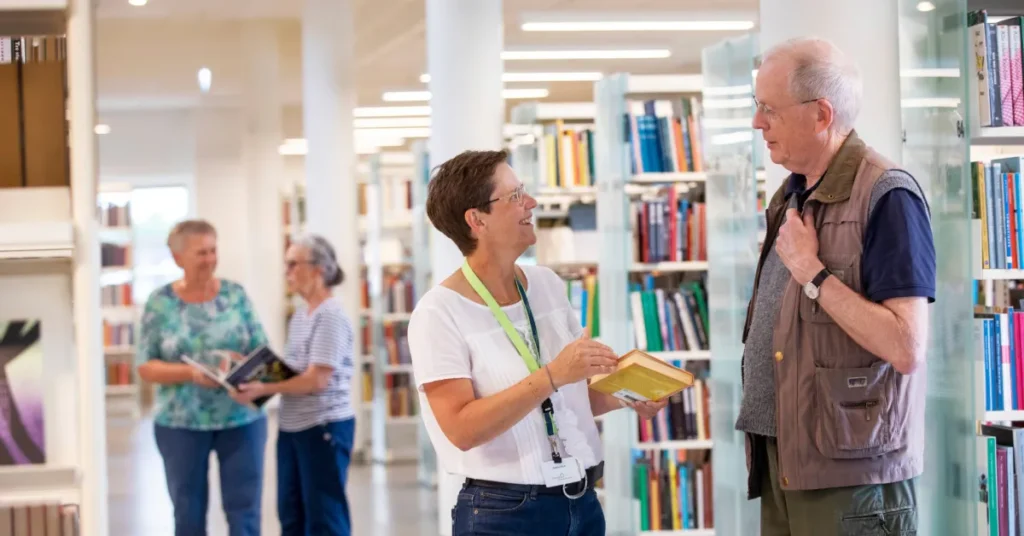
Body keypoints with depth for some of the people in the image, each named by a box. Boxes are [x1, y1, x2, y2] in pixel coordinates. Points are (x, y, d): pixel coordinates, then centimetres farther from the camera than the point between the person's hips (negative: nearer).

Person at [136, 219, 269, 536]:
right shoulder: (161, 303, -1)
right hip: (180, 424, 0)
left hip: (240, 420, 1)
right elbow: (146, 367, -3)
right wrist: (190, 373, -18)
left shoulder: (235, 295, 2)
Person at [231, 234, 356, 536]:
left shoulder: (330, 316, -15)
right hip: (293, 426, 9)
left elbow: (317, 379, -21)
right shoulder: (299, 316, 12)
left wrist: (264, 390, -22)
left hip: (324, 426, -9)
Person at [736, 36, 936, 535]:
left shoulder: (885, 196, -14)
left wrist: (811, 271, -18)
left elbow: (906, 348, -21)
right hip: (782, 463, 8)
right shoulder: (791, 197, 13)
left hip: (852, 474, -8)